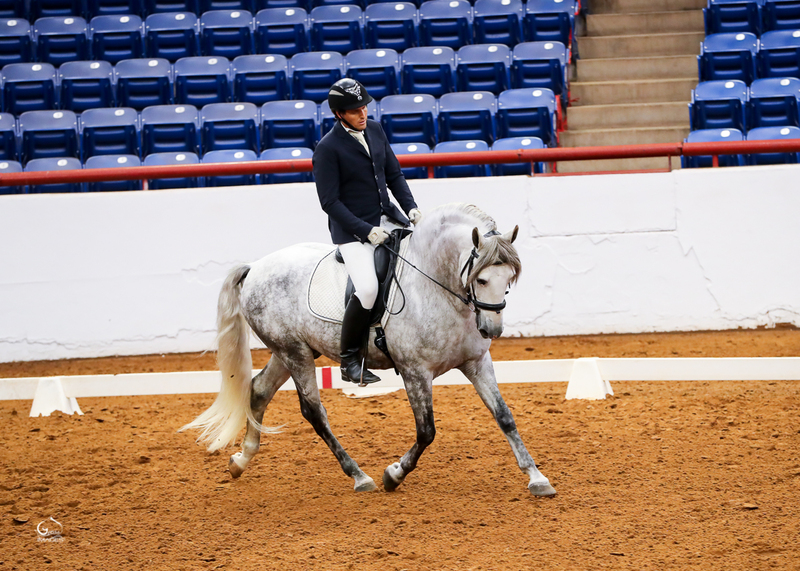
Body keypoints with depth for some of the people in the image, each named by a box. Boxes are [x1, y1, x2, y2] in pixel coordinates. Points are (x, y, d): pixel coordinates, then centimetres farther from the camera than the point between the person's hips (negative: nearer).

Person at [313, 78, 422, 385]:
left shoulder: (375, 130, 7)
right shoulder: (327, 148, -13)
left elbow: (394, 174, 15)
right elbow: (330, 202, -15)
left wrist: (411, 207, -1)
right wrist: (366, 231, -21)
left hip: (386, 218, 7)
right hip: (352, 230, -7)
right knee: (367, 288, -27)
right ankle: (349, 359, -11)